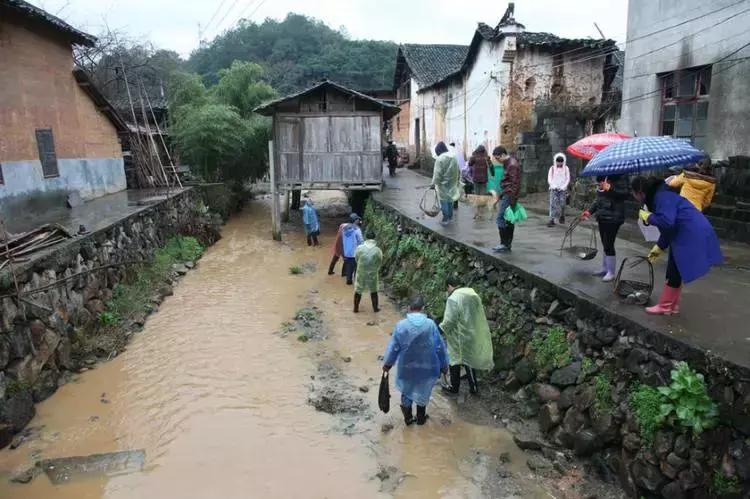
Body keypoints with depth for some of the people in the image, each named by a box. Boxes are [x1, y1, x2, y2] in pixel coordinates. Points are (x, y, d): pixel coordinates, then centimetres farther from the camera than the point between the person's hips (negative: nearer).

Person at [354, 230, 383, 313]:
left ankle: (356, 308, 27)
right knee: (373, 291, 21)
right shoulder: (378, 250, -16)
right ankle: (375, 308, 32)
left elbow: (356, 259, 0)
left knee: (358, 291, 17)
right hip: (372, 274, 0)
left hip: (361, 273, 0)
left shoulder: (359, 248, -16)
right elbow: (380, 263, -3)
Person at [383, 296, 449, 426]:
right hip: (426, 367, 0)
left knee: (407, 391, 24)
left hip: (406, 367, 0)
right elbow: (440, 347, -10)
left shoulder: (401, 325, -17)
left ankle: (408, 418, 35)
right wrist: (444, 365, 5)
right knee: (423, 392, 23)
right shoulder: (430, 324, -18)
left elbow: (393, 347, -8)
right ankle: (421, 418, 38)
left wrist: (387, 363, 9)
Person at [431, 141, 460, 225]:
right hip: (452, 183, 7)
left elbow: (437, 173, -18)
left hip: (443, 184, -7)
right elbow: (457, 171, 9)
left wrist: (434, 183, -8)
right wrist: (456, 182, 17)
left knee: (444, 201, 2)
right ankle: (450, 217, 29)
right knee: (450, 200, 18)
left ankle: (445, 219, 6)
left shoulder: (440, 159, -18)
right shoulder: (454, 157, 4)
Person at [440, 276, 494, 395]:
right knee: (469, 359, 20)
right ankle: (473, 387, 30)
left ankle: (454, 388, 25)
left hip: (460, 338, -6)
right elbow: (479, 315, 7)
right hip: (474, 335, 7)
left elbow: (449, 321, -20)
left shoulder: (453, 299, -20)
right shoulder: (473, 294, 1)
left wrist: (440, 329, -2)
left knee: (455, 360, 12)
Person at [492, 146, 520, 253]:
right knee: (508, 220, 11)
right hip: (506, 195, 10)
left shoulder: (512, 165, -16)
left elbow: (515, 184, -20)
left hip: (509, 196, -10)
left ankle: (504, 244, -6)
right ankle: (507, 245, 15)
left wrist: (512, 201, -21)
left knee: (501, 219, -10)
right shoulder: (507, 163, 16)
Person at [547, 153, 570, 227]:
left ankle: (562, 216, 27)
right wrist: (553, 186, -11)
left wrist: (563, 186, -8)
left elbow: (568, 179, 5)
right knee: (553, 204, -10)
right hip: (554, 189, -1)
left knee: (562, 204, 0)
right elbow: (549, 179, 4)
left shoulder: (566, 168, 8)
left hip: (562, 189, 1)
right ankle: (551, 220, -13)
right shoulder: (552, 168, 6)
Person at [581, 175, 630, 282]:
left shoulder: (620, 176, -11)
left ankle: (612, 272, 10)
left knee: (609, 245, -4)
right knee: (605, 244, 16)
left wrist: (610, 188, -23)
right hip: (602, 216, 7)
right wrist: (590, 211, 12)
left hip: (614, 217, -7)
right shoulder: (601, 177, 11)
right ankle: (605, 268, 29)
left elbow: (626, 193, -17)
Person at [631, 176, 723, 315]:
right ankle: (672, 306, 23)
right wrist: (659, 247, 23)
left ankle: (664, 307, 9)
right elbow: (668, 226, 21)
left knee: (674, 273, -1)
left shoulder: (662, 196, -18)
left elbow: (666, 221, -31)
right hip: (686, 235, 10)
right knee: (674, 271, 15)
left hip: (692, 235, -10)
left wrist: (648, 216, -14)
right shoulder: (657, 196, 15)